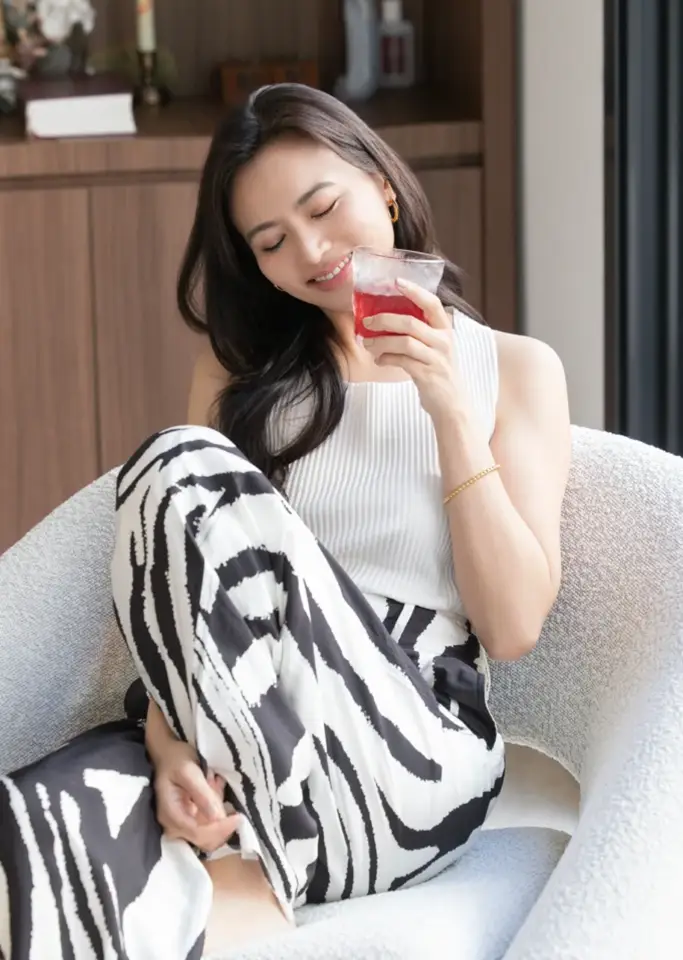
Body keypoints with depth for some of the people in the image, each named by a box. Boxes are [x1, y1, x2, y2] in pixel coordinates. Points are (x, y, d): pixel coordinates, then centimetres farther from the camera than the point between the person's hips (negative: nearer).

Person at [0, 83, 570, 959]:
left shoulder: (514, 371, 15)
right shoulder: (241, 365, 21)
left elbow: (513, 626, 4)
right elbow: (192, 587, 7)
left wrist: (451, 409, -4)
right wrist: (171, 739, -13)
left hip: (416, 759, -1)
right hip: (235, 742, 1)